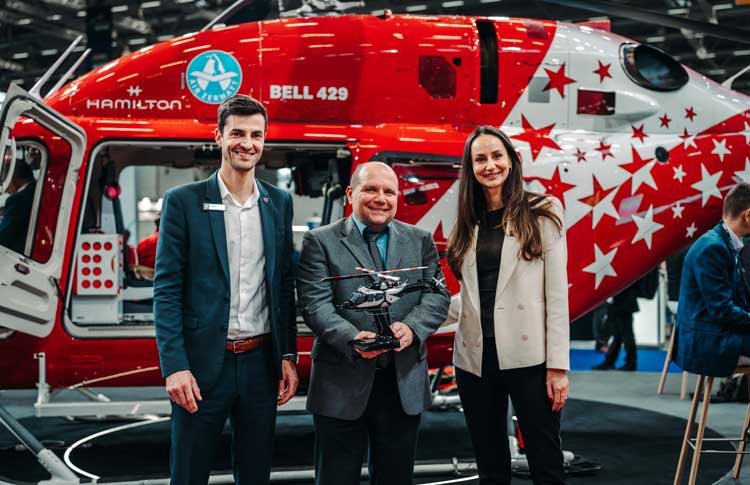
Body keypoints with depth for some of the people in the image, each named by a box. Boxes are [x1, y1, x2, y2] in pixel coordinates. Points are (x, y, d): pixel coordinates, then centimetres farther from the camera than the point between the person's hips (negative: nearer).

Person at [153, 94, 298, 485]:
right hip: (203, 364, -3)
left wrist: (288, 355, 7)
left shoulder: (279, 203, 9)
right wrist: (174, 366, -13)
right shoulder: (184, 201, -3)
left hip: (261, 363, 4)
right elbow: (166, 289, -6)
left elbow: (284, 287, 14)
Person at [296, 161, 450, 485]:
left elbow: (437, 296, 3)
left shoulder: (420, 241, 11)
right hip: (342, 385, -3)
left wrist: (412, 328, -17)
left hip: (405, 383, 3)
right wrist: (351, 338, -25)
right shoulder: (320, 242, 1)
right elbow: (315, 304, -8)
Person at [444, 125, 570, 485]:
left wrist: (558, 365, -10)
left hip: (528, 356, -5)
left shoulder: (542, 213, -1)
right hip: (475, 359, 5)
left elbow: (556, 292, -5)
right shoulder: (468, 224, 13)